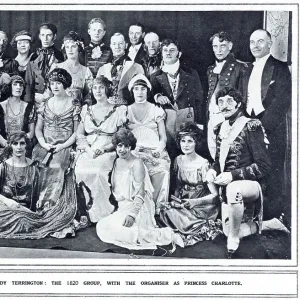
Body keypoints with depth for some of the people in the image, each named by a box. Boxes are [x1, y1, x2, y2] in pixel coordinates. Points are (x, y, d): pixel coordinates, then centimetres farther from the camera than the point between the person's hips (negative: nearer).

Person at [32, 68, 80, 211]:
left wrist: (62, 146, -11)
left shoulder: (74, 106, 4)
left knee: (56, 168, -29)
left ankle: (46, 204, -22)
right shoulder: (45, 105, 15)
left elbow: (76, 132, 2)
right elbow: (38, 129, 15)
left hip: (64, 147, -3)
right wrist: (43, 143, -4)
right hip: (45, 146, 3)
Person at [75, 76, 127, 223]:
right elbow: (79, 135, 13)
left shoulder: (119, 110, 7)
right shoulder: (86, 109, 19)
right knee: (81, 170, -29)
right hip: (87, 151, 3)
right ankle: (85, 214, -18)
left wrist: (103, 149, -13)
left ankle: (103, 213, -20)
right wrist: (89, 149, -8)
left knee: (97, 171, -33)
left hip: (108, 152, -3)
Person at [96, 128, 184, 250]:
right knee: (101, 226, -8)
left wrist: (132, 214, -30)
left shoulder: (136, 163, -12)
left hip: (136, 206, -8)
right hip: (120, 206, 8)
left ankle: (167, 235, -16)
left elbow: (140, 192, -20)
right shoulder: (117, 162, 12)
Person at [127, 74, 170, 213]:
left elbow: (163, 137, 11)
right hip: (134, 152, 0)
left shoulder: (156, 110, 16)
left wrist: (159, 149, -11)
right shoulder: (126, 111, 18)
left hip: (155, 152, 0)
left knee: (161, 171, -31)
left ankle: (157, 210, -20)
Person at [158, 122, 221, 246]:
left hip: (200, 206, -6)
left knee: (170, 214, -27)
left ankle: (204, 229, -9)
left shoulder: (203, 164, -14)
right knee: (163, 212, -22)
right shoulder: (178, 160, 3)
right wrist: (176, 196, -6)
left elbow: (215, 195, -15)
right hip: (182, 202, 6)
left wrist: (194, 202, -28)